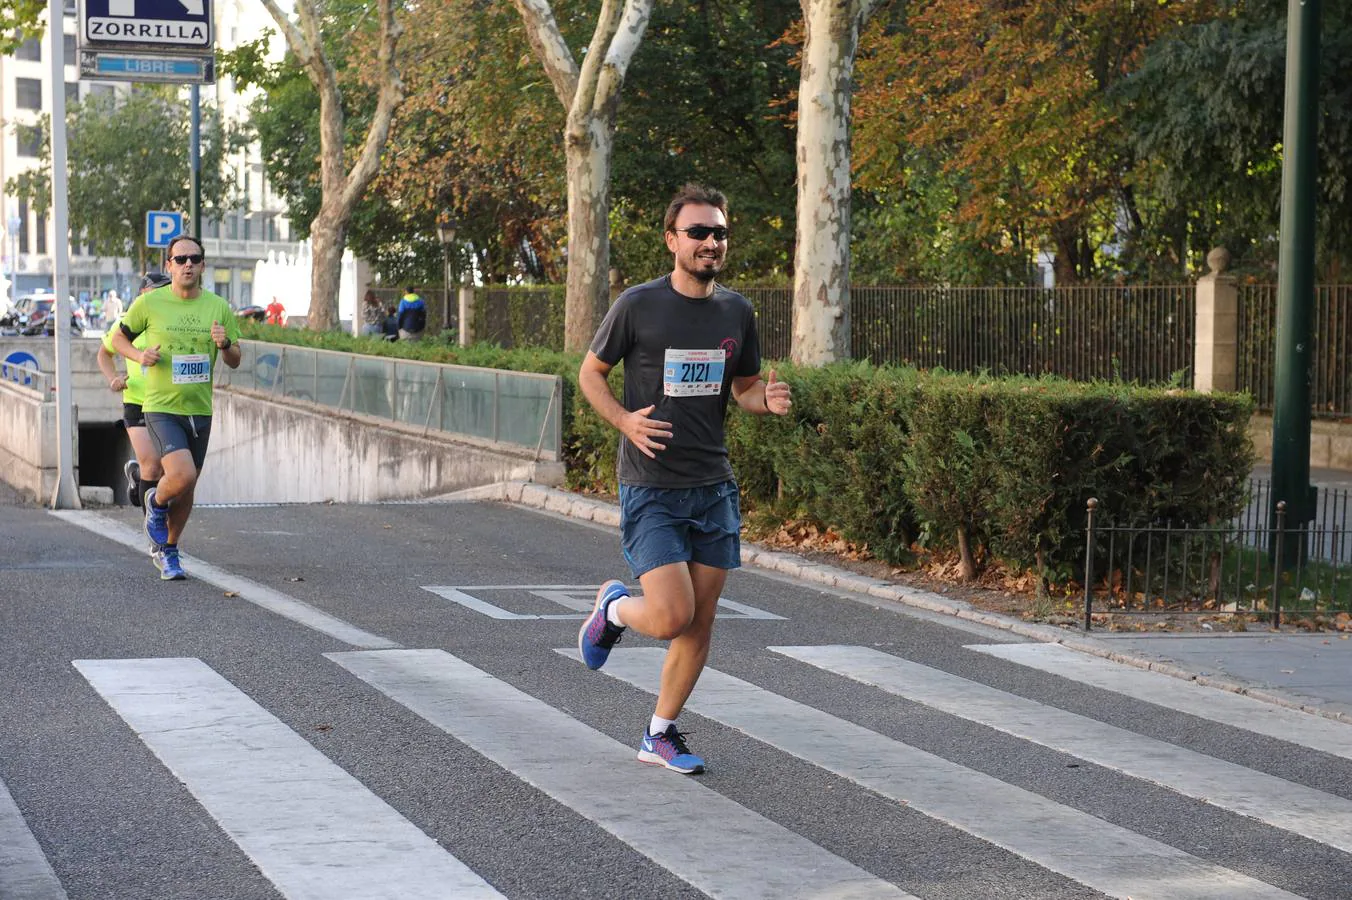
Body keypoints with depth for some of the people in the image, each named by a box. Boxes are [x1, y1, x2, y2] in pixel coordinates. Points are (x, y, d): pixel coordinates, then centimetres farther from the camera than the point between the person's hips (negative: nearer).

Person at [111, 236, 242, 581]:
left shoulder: (219, 307, 2)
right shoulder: (149, 303, -5)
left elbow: (235, 362, 9)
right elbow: (119, 338, 10)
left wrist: (225, 344, -14)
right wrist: (139, 356, -10)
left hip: (200, 410, 4)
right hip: (161, 407, -4)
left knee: (187, 488, 12)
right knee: (181, 475, -23)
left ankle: (166, 551, 32)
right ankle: (156, 503, 11)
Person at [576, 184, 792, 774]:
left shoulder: (736, 312, 6)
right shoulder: (638, 305, -8)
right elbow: (590, 373, 2)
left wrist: (768, 400, -6)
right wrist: (625, 421, -16)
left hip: (713, 488, 5)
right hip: (651, 489, -5)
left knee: (701, 621, 7)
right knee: (672, 616, -15)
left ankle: (660, 735, 23)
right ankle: (613, 608, 19)